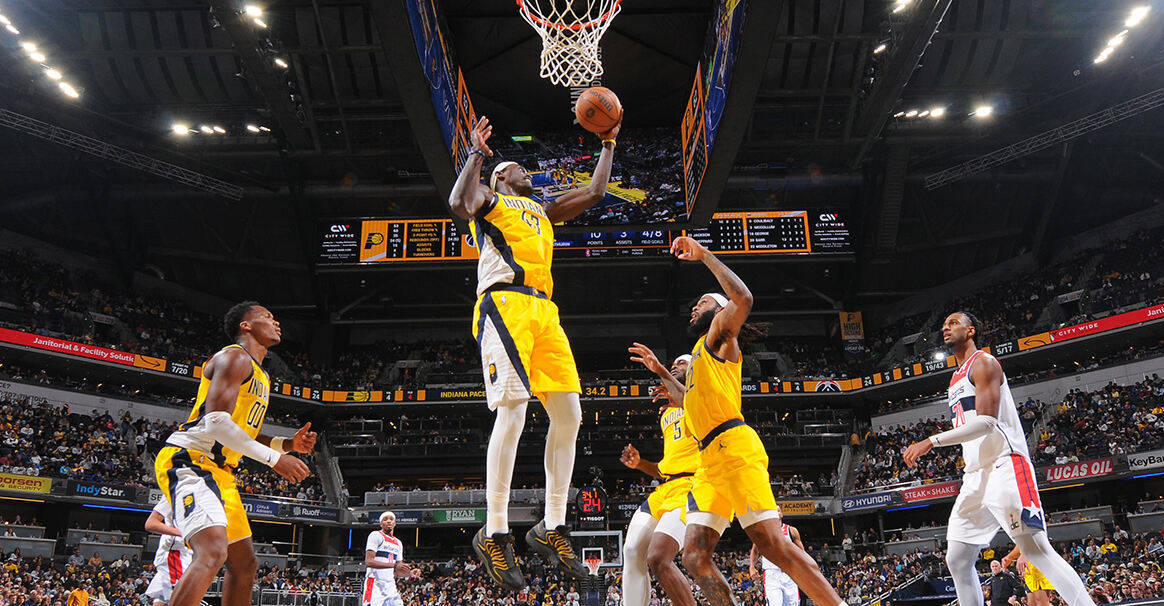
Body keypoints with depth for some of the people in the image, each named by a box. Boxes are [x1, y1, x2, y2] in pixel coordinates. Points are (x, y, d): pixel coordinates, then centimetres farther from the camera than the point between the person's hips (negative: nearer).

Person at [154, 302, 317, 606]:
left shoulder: (261, 375, 22)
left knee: (244, 564, 12)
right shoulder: (235, 358, -9)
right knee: (212, 553, -27)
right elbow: (216, 422, -22)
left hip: (220, 471, 11)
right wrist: (273, 459, -20)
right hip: (188, 461, -11)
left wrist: (288, 444, 10)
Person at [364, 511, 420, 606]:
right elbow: (368, 561, -15)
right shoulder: (376, 535, -3)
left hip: (391, 586, 7)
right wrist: (394, 565, -22)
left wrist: (410, 574, -1)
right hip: (375, 584, -7)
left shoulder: (398, 543, 20)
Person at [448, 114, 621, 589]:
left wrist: (608, 145, 40)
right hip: (505, 304, -7)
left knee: (569, 414, -3)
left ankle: (551, 529, 4)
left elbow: (595, 193, 38)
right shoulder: (489, 199, 15)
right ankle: (494, 534, -15)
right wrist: (477, 153, -1)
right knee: (513, 411, -20)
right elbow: (459, 205, -9)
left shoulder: (543, 210, 34)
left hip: (544, 310, 7)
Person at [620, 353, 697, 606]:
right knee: (632, 553, -3)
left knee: (658, 558, -24)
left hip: (691, 486, -8)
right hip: (663, 490, 8)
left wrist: (661, 372, -29)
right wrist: (640, 464, 13)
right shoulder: (667, 413, 31)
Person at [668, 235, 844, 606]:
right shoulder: (699, 353, 31)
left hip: (733, 448, -9)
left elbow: (743, 300, -15)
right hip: (711, 460, 9)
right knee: (694, 557, -3)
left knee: (773, 545, -14)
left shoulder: (720, 332, 8)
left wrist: (704, 255, -8)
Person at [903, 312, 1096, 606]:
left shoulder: (983, 363, -5)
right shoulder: (955, 379, 23)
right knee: (957, 560, 5)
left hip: (1004, 467, -9)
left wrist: (931, 442, -22)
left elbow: (987, 422, -17)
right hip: (975, 476, 9)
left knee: (1036, 550, -15)